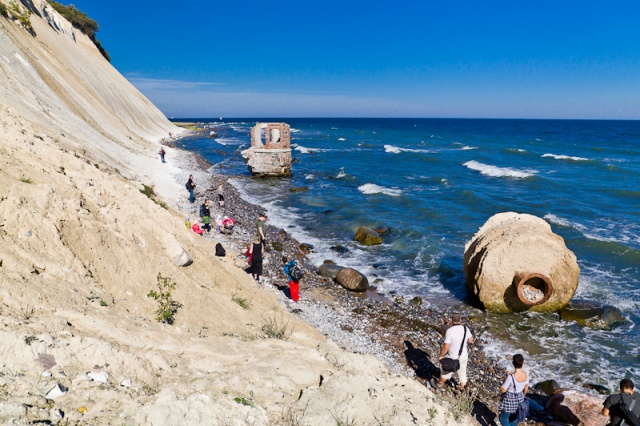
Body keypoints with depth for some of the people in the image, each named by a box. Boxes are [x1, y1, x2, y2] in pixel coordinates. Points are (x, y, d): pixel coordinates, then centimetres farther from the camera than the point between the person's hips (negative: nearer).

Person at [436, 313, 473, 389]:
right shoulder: (465, 329, -10)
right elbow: (470, 340, 7)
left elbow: (446, 346, -25)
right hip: (463, 356, 4)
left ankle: (440, 383, 43)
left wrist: (440, 356, -11)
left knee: (446, 371, 21)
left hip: (452, 358, -4)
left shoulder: (449, 331, -27)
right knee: (462, 373, 22)